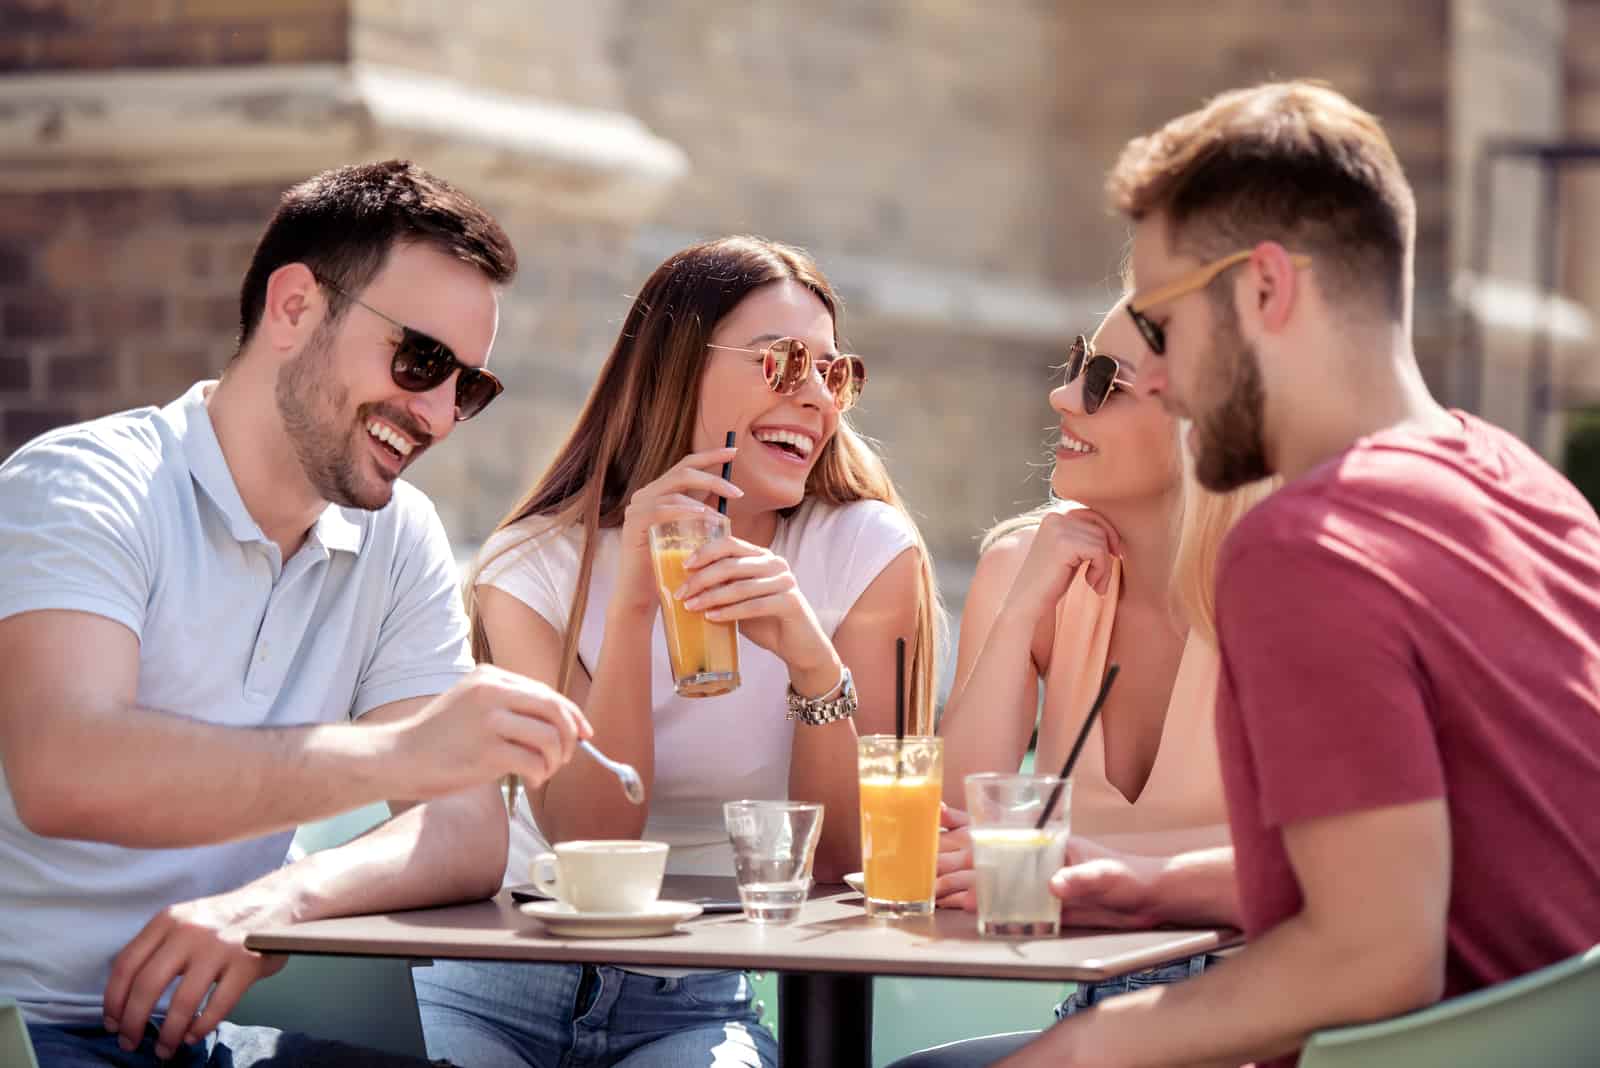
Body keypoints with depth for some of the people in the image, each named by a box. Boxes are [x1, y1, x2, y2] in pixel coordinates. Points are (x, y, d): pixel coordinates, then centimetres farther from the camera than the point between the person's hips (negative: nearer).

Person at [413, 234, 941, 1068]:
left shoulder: (867, 553, -6)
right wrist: (632, 608, -26)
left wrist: (814, 662, -27)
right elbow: (585, 847, -16)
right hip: (504, 984, 1)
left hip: (697, 1001, 0)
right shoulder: (535, 567, -5)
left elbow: (845, 860, -10)